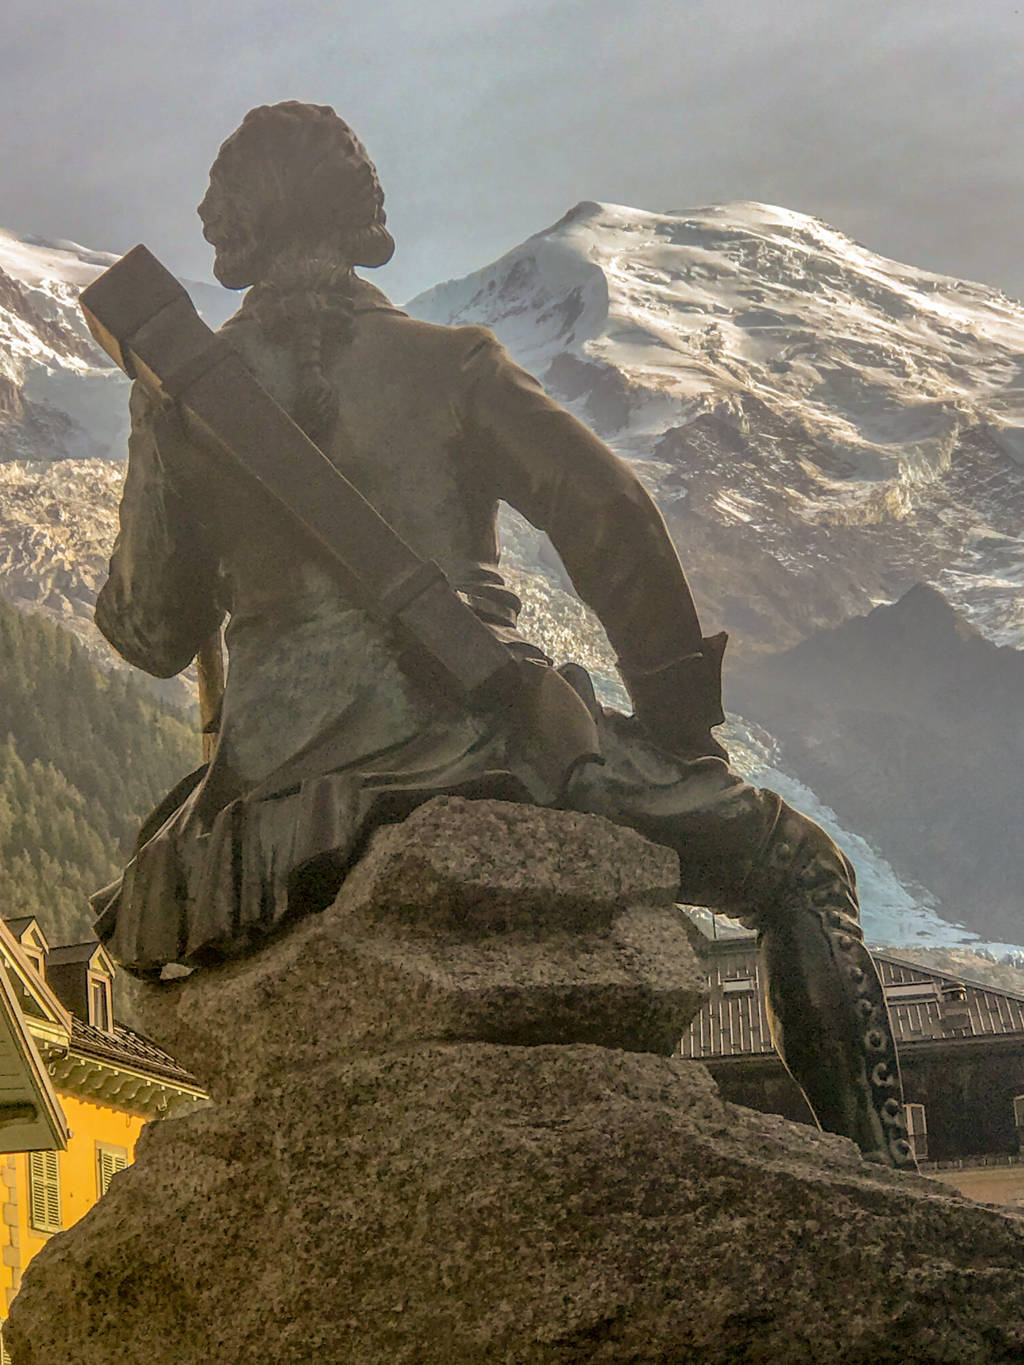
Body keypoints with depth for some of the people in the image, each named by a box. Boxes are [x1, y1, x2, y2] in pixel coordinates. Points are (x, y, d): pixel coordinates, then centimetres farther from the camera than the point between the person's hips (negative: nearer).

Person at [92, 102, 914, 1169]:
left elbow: (155, 634, 10)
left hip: (285, 776, 2)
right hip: (488, 740, -2)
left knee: (140, 929, 35)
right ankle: (878, 1184, -2)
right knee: (801, 872, 10)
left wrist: (120, 589, 35)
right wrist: (684, 726, 4)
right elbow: (608, 514, -5)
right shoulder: (448, 362, 4)